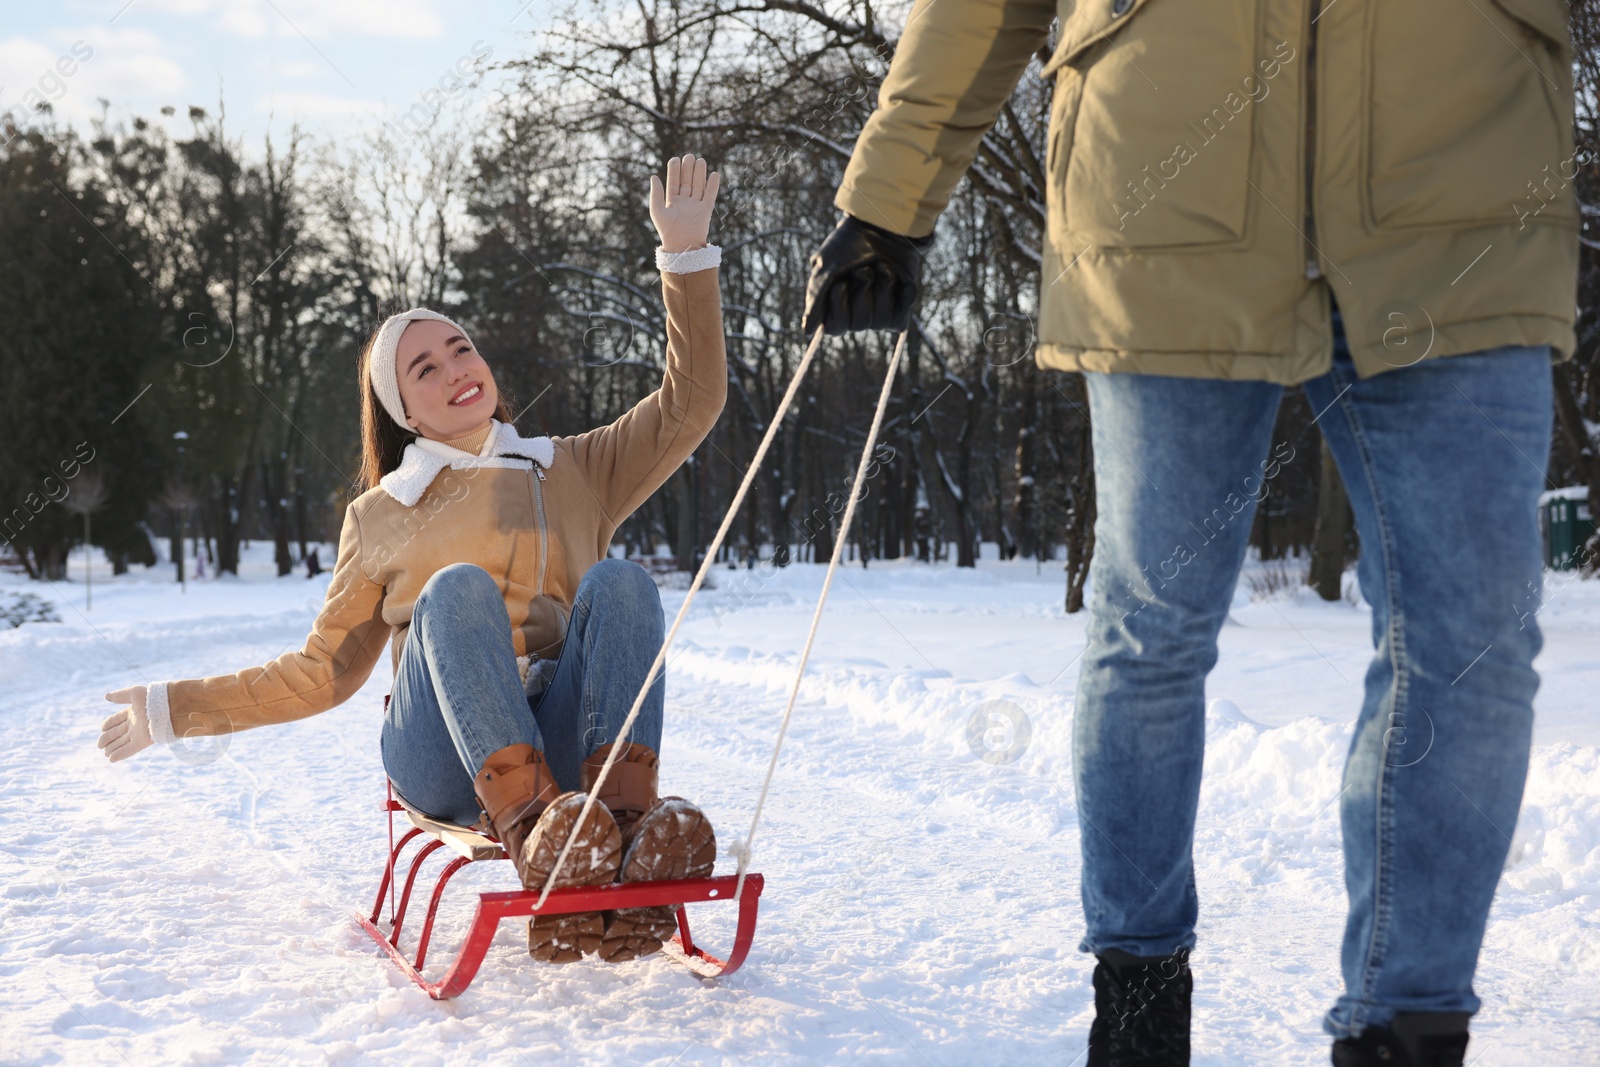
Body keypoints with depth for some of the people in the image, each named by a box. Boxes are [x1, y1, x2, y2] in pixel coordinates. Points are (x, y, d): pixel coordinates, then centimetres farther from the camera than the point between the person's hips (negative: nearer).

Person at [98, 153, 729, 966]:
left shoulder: (575, 473, 22)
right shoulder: (379, 517, 21)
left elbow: (690, 404, 13)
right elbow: (325, 670, 24)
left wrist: (685, 254, 5)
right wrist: (173, 709, 21)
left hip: (566, 739, 1)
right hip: (441, 756, -1)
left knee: (620, 579, -28)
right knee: (458, 587, -32)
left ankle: (628, 812, -47)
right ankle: (526, 828, -54)